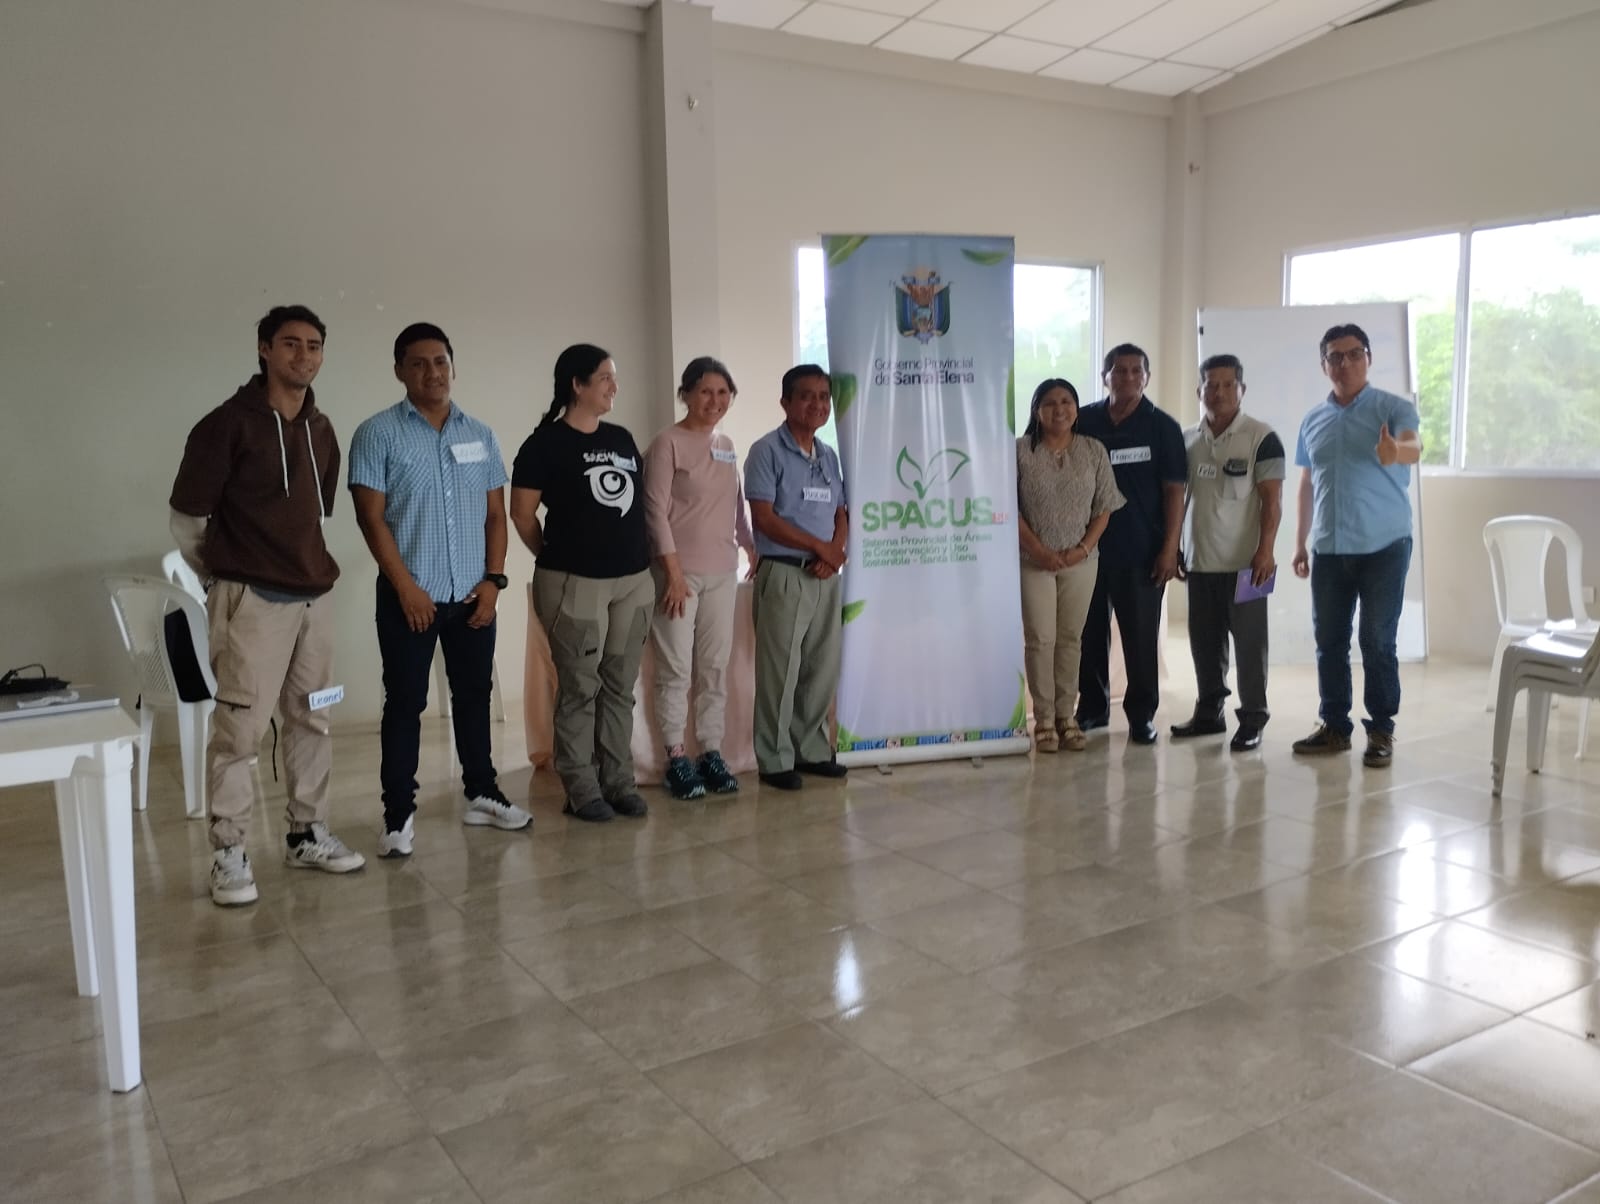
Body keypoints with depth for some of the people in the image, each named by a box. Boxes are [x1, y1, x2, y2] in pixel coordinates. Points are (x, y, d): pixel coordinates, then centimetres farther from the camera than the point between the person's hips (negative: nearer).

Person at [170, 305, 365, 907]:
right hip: (253, 599, -6)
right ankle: (229, 853, 7)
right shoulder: (228, 424, -10)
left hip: (315, 595, 7)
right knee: (240, 726, -3)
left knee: (311, 719, 12)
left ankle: (308, 833, 24)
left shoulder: (322, 430, 9)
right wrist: (224, 577, 6)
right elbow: (186, 518, -5)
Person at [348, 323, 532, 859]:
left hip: (473, 595, 4)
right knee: (405, 703, 2)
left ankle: (482, 794, 27)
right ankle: (399, 813, 10)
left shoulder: (481, 436, 9)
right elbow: (371, 517, -9)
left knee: (474, 695, 14)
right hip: (409, 595, -4)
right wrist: (406, 586, -14)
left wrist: (493, 579, -1)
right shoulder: (377, 434, -4)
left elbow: (496, 514, 10)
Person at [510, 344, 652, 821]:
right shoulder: (545, 443, -6)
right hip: (575, 583, -6)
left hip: (634, 579, 6)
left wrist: (642, 557, 12)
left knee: (620, 687, 10)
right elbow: (522, 513, -3)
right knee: (580, 689, 0)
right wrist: (556, 556, 6)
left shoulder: (622, 439, 12)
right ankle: (582, 790, 9)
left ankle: (620, 781, 19)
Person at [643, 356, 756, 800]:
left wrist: (753, 548, 15)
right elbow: (656, 510, -12)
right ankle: (676, 758, 5)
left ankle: (711, 752, 14)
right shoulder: (667, 443, -7)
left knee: (715, 666, 7)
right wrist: (674, 572, -15)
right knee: (676, 668, -2)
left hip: (722, 573, 6)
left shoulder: (727, 446, 13)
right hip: (679, 572, -6)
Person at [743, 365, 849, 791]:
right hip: (784, 574, -7)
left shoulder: (829, 455, 14)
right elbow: (764, 518, -14)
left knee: (824, 668, 11)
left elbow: (841, 514, 15)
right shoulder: (767, 451, -7)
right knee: (779, 671, -3)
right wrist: (820, 547, -12)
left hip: (826, 576, 7)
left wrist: (834, 554, -6)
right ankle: (775, 759, 7)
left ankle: (813, 749, 23)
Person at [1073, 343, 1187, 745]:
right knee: (1088, 633, 9)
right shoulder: (1083, 422, 6)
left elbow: (1174, 491, -1)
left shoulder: (1162, 427, 1)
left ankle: (1142, 715, 12)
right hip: (1087, 548, 2)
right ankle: (1092, 707, 22)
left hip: (1141, 553, -2)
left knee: (1141, 637, 2)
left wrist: (1170, 549, -8)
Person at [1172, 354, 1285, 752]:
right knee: (1204, 642, 12)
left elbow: (1272, 500, -8)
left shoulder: (1262, 438, -5)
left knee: (1249, 642, 1)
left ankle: (1252, 720, 9)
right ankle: (1208, 712, 24)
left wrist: (1265, 551, -15)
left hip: (1244, 562, -5)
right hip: (1199, 561, 5)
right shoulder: (1186, 440, 10)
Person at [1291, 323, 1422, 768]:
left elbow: (1414, 447, -25)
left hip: (1383, 547, -4)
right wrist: (1300, 544, 14)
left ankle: (1381, 731, 10)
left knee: (1377, 642, 0)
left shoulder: (1394, 408, -4)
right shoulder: (1312, 420, 10)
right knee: (1329, 641, 8)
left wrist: (1396, 452, -49)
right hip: (1328, 549, 4)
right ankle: (1334, 726, 18)